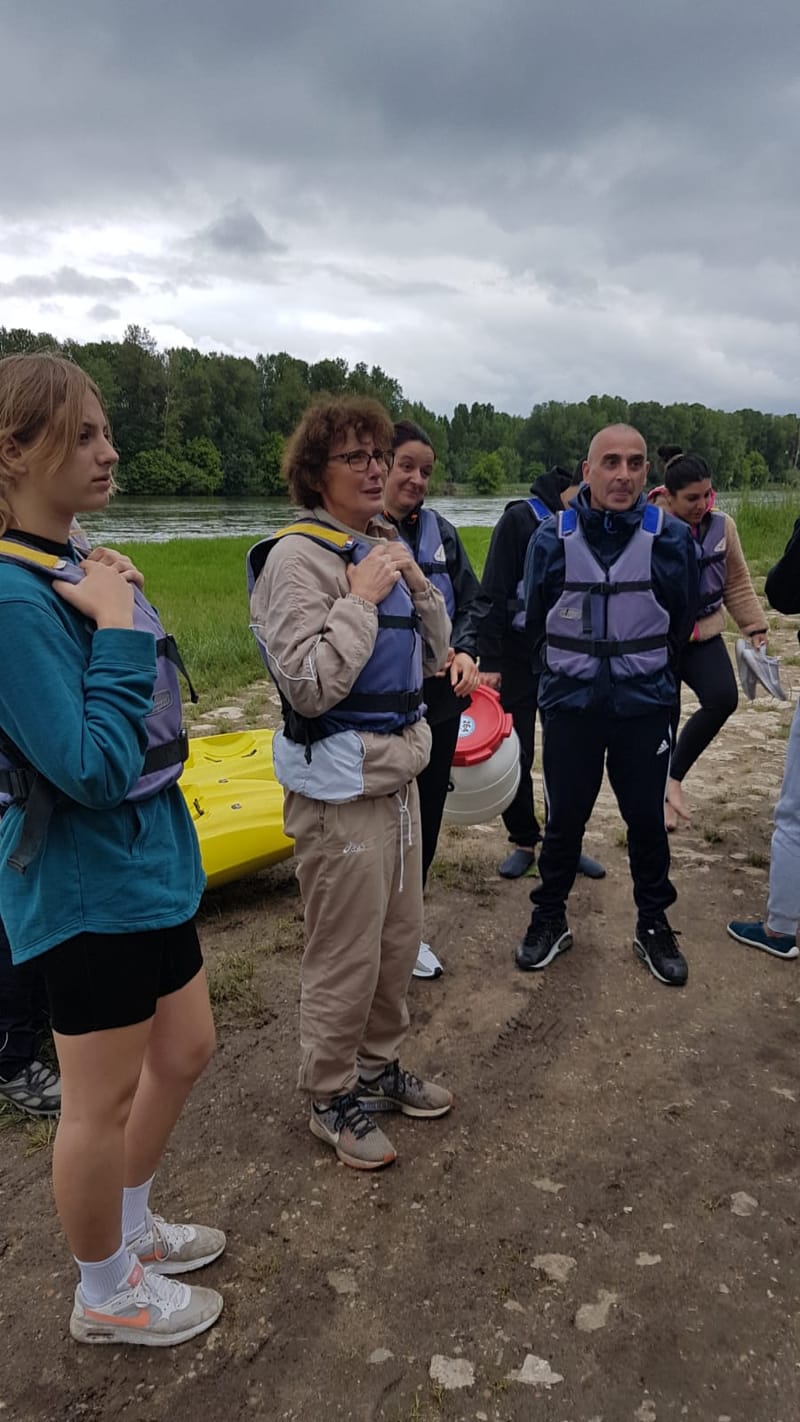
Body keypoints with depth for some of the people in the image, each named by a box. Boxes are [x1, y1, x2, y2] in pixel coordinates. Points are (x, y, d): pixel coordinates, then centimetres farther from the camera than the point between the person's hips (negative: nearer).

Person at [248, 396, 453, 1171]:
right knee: (345, 955, 5)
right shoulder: (300, 555, -15)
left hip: (397, 770, 9)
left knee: (400, 937, 20)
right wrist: (362, 599, -20)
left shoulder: (382, 546, 9)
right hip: (339, 785, -8)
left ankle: (377, 1064, 41)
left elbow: (433, 655, 12)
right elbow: (307, 686, -22)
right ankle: (331, 1098, 27)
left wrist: (418, 584, -3)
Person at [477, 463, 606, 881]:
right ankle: (524, 842, 21)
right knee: (515, 755, 3)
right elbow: (493, 593, -11)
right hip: (518, 658, -3)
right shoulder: (521, 519, -9)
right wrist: (488, 661, -15)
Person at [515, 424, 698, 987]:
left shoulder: (671, 537, -9)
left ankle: (654, 925, 31)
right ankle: (550, 919, 29)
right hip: (570, 705, 0)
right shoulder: (553, 538, -8)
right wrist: (570, 666, 11)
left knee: (647, 819, 11)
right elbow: (535, 621, 5)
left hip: (646, 706, 0)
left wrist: (642, 666, 11)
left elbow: (683, 622, 5)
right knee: (564, 818, 10)